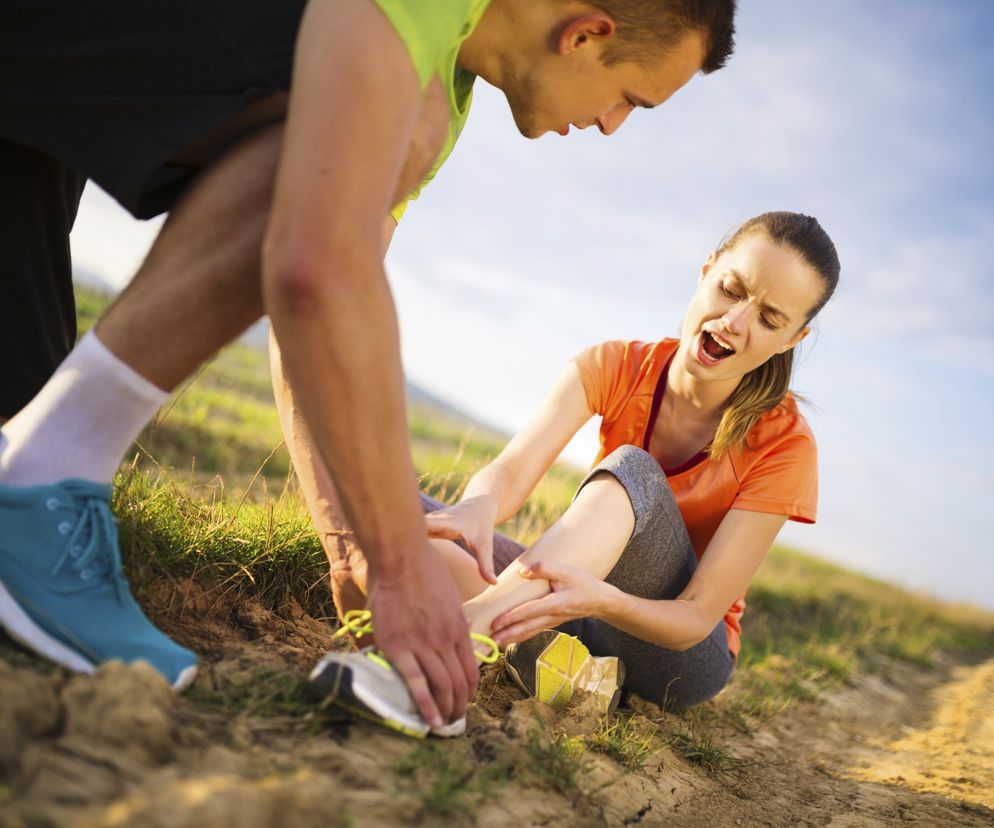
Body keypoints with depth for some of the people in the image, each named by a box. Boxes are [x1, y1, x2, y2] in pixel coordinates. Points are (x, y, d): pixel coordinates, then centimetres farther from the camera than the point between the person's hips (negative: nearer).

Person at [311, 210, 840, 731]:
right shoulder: (615, 368, -8)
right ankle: (559, 662, -33)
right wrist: (478, 506, -48)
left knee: (632, 469, -33)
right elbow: (510, 473, -23)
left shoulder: (783, 445, -16)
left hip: (682, 655, -3)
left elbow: (697, 618, -21)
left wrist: (599, 600, -43)